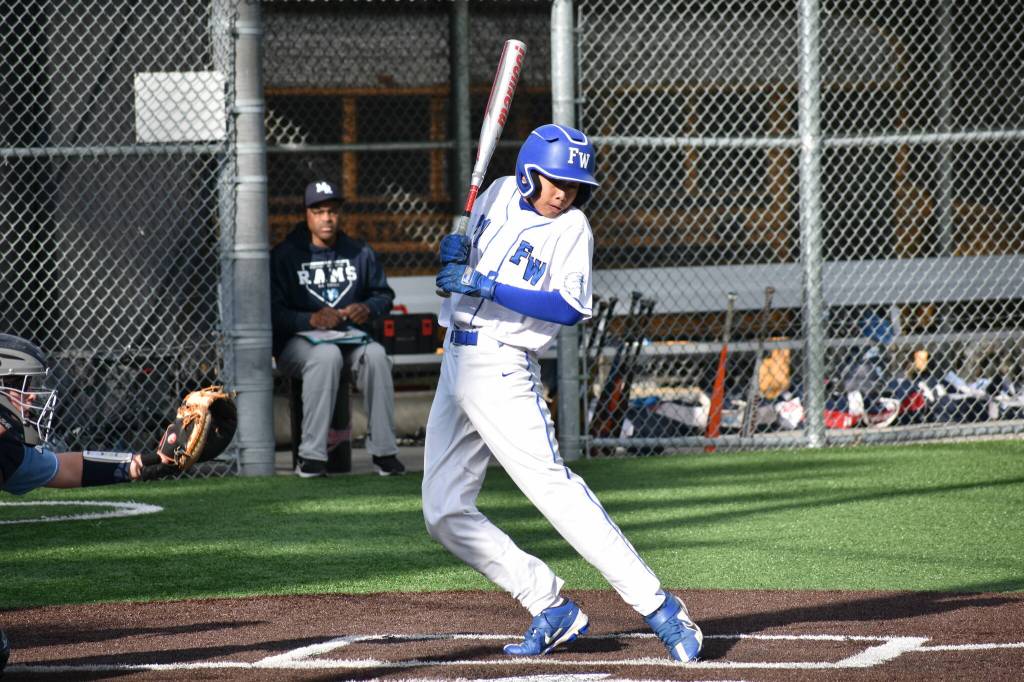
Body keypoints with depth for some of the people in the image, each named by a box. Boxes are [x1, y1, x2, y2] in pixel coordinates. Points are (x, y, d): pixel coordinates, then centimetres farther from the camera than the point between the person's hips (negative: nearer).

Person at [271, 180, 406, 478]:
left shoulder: (360, 253, 13)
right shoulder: (285, 255, -1)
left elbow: (384, 294, 19)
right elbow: (274, 311, -8)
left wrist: (367, 309, -5)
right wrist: (311, 319, -24)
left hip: (350, 336, 4)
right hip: (298, 339, -3)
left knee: (375, 354, -30)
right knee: (327, 355, -38)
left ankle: (384, 451, -25)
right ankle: (311, 456, -38)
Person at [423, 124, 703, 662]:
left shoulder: (571, 227, -7)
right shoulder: (499, 194, 10)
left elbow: (570, 307, -18)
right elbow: (468, 244, 25)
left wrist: (487, 287, -24)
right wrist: (454, 250, -1)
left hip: (503, 369, -7)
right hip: (456, 363, 7)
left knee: (551, 485, -21)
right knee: (445, 515, 4)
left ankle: (656, 607, -25)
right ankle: (551, 609, 8)